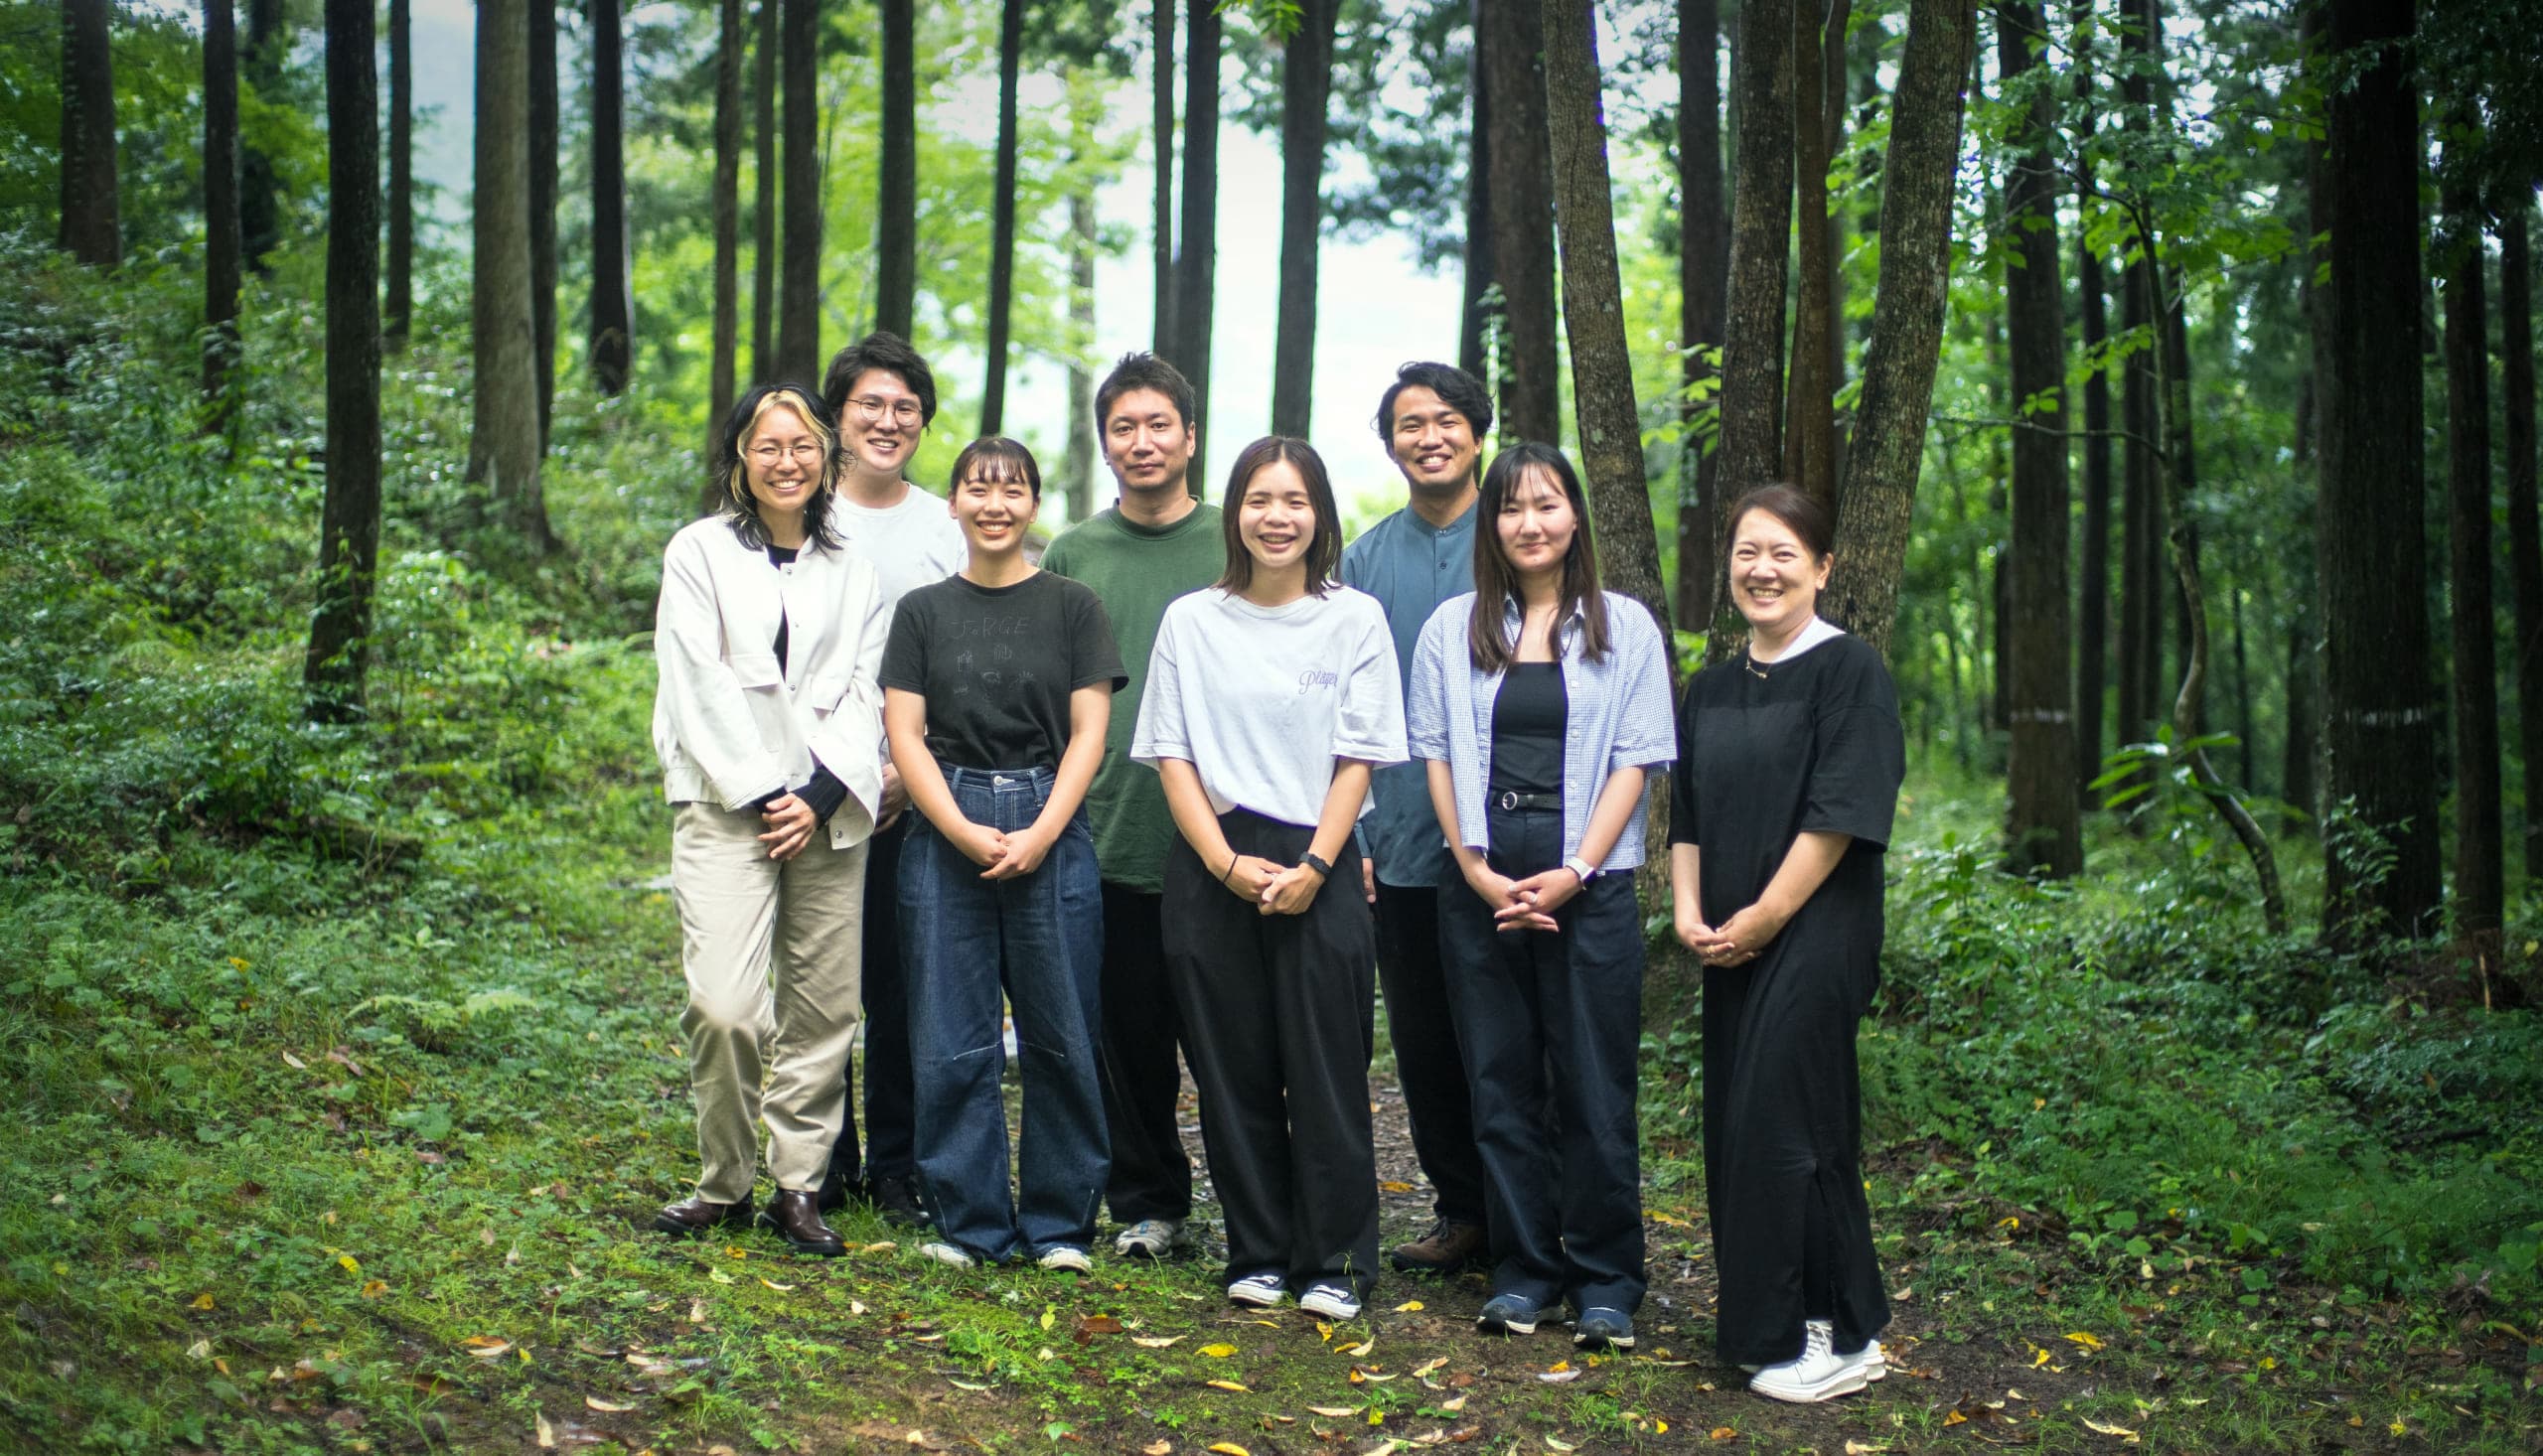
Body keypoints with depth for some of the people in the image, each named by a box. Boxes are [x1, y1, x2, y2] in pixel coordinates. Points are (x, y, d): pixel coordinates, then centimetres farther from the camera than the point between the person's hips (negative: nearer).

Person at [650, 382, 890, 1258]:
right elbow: (699, 685, -1)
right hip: (726, 807, -3)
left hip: (829, 814, 3)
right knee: (724, 1008, -14)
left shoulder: (851, 570, 15)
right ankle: (724, 1185, 4)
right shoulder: (700, 552, 7)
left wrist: (819, 795, -7)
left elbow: (861, 691, 7)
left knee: (821, 1008, 2)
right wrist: (760, 794, -8)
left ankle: (799, 1186, 13)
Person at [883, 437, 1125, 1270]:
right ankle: (969, 1220, 14)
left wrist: (1040, 833, -10)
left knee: (1059, 1033, 1)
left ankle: (1060, 1220, 13)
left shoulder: (1073, 607, 5)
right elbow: (904, 733, 3)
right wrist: (965, 831, -9)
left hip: (1051, 834, -1)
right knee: (952, 1039, 3)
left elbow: (1088, 733, 1)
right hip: (945, 835, 1)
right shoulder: (923, 611, 9)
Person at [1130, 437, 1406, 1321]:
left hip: (1319, 870, -1)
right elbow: (1171, 754, 4)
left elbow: (1357, 758, 0)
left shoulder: (1355, 619, 4)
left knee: (1325, 1072, -2)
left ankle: (1334, 1263, 8)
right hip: (1211, 871, 2)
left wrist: (1312, 866, -11)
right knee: (1232, 1070, 5)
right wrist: (1225, 861, -8)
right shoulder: (1191, 621, 8)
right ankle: (1258, 1254, 16)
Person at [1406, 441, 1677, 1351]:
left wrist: (1575, 872, -9)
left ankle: (1606, 1284, 11)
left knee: (1595, 1086, 0)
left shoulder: (1624, 626, 5)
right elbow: (1436, 754, 8)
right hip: (1480, 883, 2)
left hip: (1589, 885, -2)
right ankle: (1524, 1272, 17)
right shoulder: (1453, 629, 9)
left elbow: (1635, 760, 1)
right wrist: (1476, 870, -4)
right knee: (1501, 1081, 6)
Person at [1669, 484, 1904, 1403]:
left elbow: (1840, 814, -14)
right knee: (1737, 1130, 9)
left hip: (1813, 936, -7)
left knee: (1783, 1128, -8)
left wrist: (1761, 919, -15)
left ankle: (1840, 1335, 4)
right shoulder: (1710, 691, 13)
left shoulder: (1849, 670, -7)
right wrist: (1690, 912, -1)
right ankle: (1767, 1326, 20)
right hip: (1730, 946, 7)